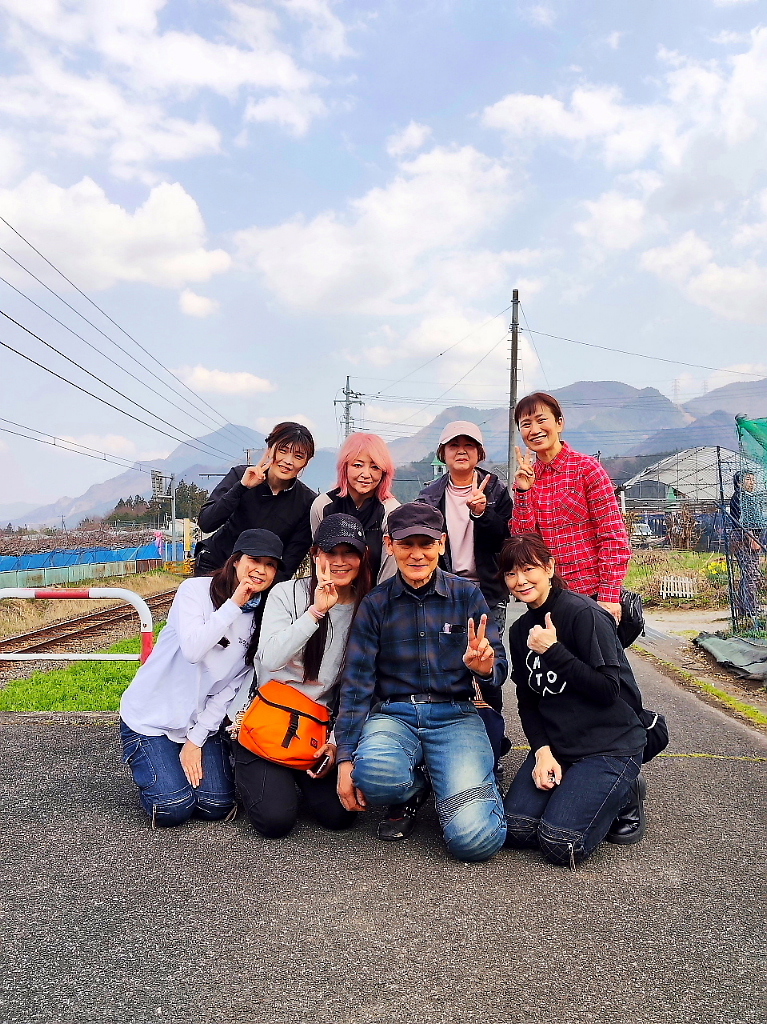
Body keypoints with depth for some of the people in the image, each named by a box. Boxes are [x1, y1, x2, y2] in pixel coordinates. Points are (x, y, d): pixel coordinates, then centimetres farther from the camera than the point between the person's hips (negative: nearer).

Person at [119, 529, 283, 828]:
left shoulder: (262, 619, -3)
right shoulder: (196, 590, -14)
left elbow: (234, 686, -4)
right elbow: (193, 650, -30)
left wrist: (197, 739, -8)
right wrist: (233, 604, -26)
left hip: (204, 719, 4)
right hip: (152, 716, -4)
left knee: (217, 807, -8)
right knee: (173, 809, -14)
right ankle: (141, 760, 16)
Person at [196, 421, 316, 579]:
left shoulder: (307, 502, -12)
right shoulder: (240, 475, -10)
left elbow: (289, 564, -9)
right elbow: (205, 524, -19)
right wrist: (242, 486, -26)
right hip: (214, 565, 0)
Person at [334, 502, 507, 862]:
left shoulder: (467, 596, 2)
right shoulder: (375, 604, 2)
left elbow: (498, 670, 3)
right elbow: (357, 682, 1)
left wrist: (485, 667, -23)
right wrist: (346, 758, -7)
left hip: (455, 716, -1)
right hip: (393, 714, 1)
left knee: (475, 838, -23)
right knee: (375, 773, -35)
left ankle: (451, 782, 13)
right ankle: (412, 791, 3)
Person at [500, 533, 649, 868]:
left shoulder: (584, 614, -14)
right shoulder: (520, 630, 9)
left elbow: (608, 690, -18)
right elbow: (527, 702, 8)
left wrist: (553, 651, -22)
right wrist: (542, 751, -8)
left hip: (610, 745, -6)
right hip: (554, 745, 6)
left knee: (560, 843, -18)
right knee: (513, 829, -9)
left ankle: (623, 798, 9)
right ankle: (579, 792, 15)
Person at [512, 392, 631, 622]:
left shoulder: (586, 467, -6)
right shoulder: (526, 477, 8)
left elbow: (614, 536, -8)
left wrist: (608, 595, -13)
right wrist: (523, 490, -10)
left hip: (592, 592, -4)